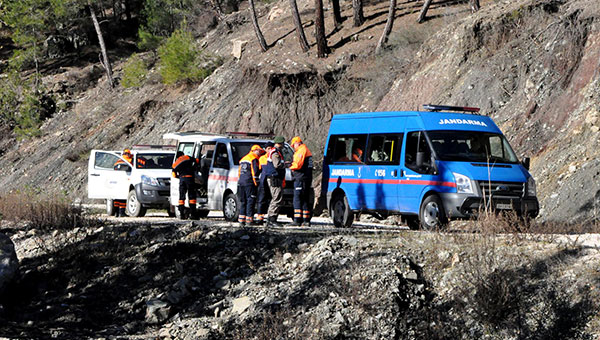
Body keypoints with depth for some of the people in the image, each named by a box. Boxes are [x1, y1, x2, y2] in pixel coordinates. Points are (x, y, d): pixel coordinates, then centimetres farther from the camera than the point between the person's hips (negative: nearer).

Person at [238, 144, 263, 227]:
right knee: (250, 201, -6)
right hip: (249, 183, -8)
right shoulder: (254, 159, -6)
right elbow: (255, 171, -14)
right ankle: (249, 220, -10)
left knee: (243, 201, 11)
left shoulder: (243, 158, 22)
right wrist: (256, 182, -12)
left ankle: (241, 220, 8)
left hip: (241, 182, 8)